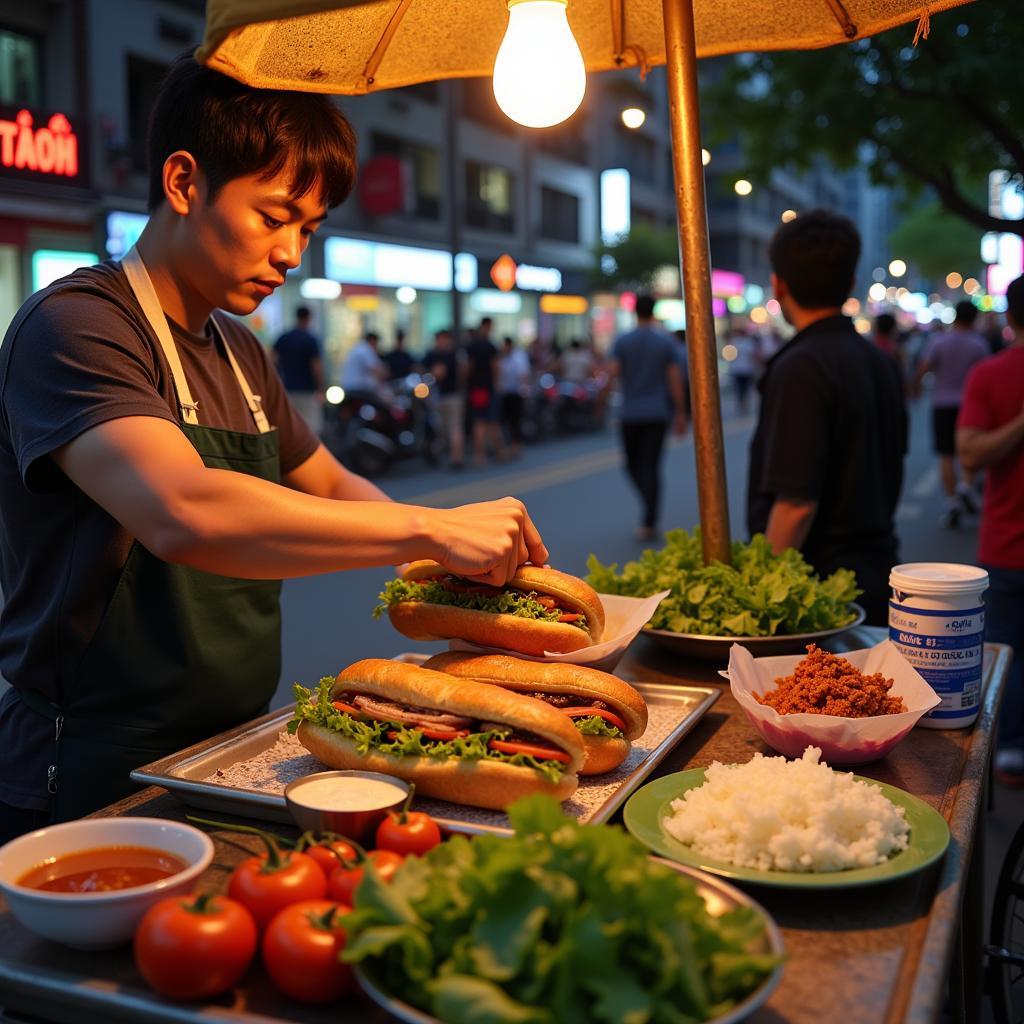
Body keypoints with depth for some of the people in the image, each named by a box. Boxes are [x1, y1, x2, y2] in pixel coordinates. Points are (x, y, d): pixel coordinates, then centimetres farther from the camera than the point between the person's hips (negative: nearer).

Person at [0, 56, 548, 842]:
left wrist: (435, 554, 1)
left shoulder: (240, 353, 13)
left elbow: (333, 486, 22)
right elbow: (184, 514, -32)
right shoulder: (73, 325, -15)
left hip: (230, 757, 7)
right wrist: (431, 529, -26)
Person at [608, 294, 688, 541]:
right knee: (651, 466, 1)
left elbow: (612, 374, -11)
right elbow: (675, 379, -3)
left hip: (630, 413, 0)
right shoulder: (666, 341, 0)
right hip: (658, 413, 0)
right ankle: (649, 522, -3)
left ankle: (651, 513, 3)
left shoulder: (622, 341, -2)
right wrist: (680, 413, 3)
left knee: (633, 464, 14)